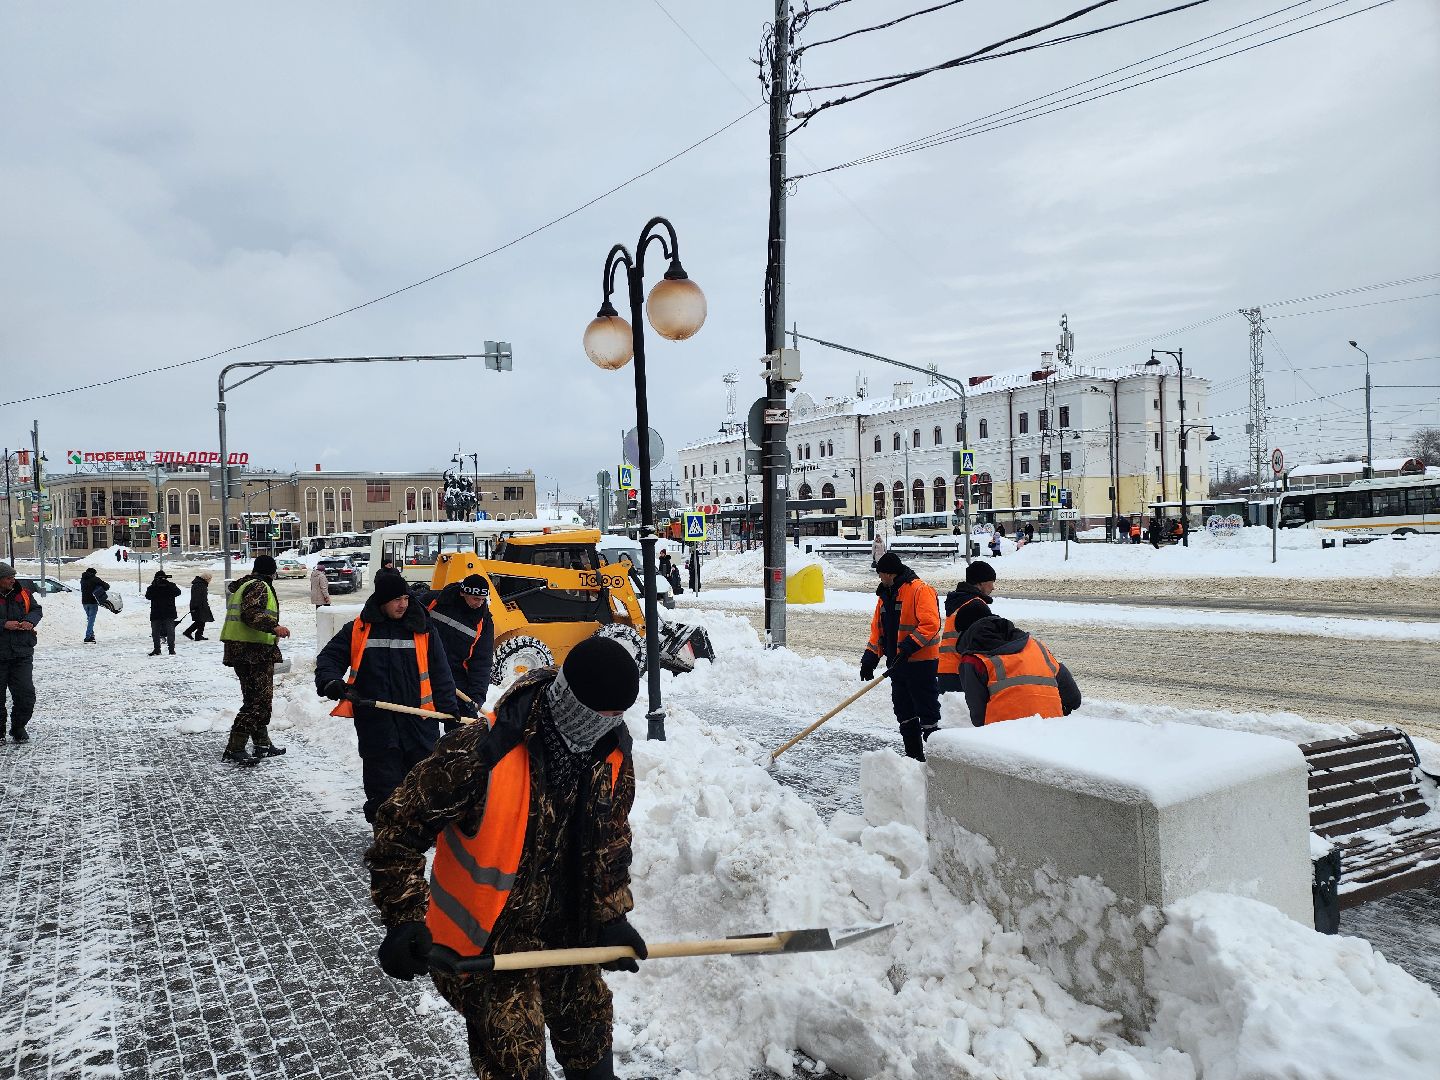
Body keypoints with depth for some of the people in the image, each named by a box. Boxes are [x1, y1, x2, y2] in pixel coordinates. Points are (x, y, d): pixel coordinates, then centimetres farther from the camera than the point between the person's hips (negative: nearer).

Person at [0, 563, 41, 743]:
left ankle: (19, 728, 18)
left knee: (26, 694, 0)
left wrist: (30, 621, -6)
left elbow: (37, 609, 14)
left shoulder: (22, 593, 5)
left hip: (22, 654, 3)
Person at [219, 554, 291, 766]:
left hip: (240, 651, 11)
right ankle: (234, 748, -15)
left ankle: (263, 743, 26)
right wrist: (274, 627, -31)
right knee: (258, 700, -11)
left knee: (258, 698, 18)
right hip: (253, 651, -11)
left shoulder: (242, 584, 22)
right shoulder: (259, 586, -9)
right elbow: (251, 613, -24)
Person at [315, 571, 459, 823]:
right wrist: (330, 682, -15)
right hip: (375, 723, -1)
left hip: (418, 721, 1)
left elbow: (440, 673, 5)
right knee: (383, 786, 3)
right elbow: (329, 658, 7)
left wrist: (449, 710, -2)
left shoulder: (423, 631, 4)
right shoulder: (357, 630, 3)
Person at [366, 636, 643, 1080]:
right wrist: (404, 921, -21)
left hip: (569, 935, 5)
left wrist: (612, 917, 1)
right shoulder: (478, 755, -29)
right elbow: (399, 829, -19)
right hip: (489, 946, -5)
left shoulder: (614, 756, -11)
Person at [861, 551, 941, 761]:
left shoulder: (920, 590, -12)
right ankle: (914, 756, 23)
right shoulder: (885, 595, 15)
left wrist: (909, 646, -26)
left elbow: (930, 624, -21)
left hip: (921, 663, -9)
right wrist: (870, 658, 11)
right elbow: (878, 628, 19)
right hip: (897, 663, 9)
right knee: (904, 712, 13)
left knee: (927, 711, -4)